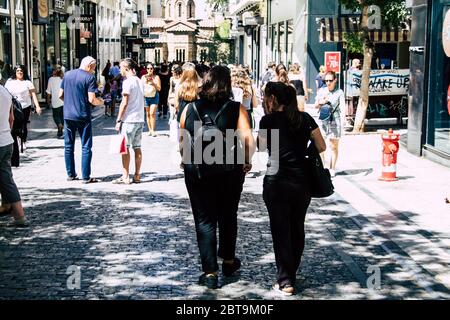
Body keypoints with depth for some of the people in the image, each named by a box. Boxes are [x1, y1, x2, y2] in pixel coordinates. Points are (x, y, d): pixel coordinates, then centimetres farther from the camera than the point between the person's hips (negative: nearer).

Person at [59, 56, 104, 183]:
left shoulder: (67, 75, 7)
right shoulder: (89, 77, -9)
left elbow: (61, 95, 10)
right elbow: (91, 99, -15)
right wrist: (100, 102, 4)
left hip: (68, 116, 5)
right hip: (83, 116, -5)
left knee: (68, 146, 13)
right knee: (86, 147, 2)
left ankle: (70, 174, 18)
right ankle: (86, 177, 1)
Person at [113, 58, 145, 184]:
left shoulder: (128, 82, -11)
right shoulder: (139, 81, 13)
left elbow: (125, 102, -14)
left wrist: (119, 120, -10)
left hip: (129, 119, -7)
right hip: (140, 119, 8)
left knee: (125, 148, -2)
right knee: (137, 147, 9)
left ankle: (125, 177, -2)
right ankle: (137, 175, 12)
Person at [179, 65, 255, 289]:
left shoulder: (189, 109, -2)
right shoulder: (237, 109, -8)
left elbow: (182, 142, 2)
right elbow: (248, 139, -17)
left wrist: (186, 162, 17)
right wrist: (247, 162, -2)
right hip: (229, 171, 0)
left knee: (204, 220, 7)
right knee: (228, 216, 20)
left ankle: (210, 272, 2)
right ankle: (228, 261, 35)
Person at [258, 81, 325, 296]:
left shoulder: (269, 121, -6)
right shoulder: (305, 119, 3)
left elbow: (261, 146, 8)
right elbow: (321, 147, 5)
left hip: (277, 183, -4)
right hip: (302, 182, 4)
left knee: (281, 230, 4)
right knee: (297, 228, 17)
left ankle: (285, 281, 4)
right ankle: (291, 273, 31)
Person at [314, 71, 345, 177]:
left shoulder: (339, 93, 0)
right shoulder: (321, 91, 11)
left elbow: (342, 108, -4)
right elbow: (316, 106, 19)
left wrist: (343, 119, -19)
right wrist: (320, 102, -4)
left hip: (335, 121, -3)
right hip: (323, 120, 3)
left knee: (333, 146, 5)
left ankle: (332, 169, 14)